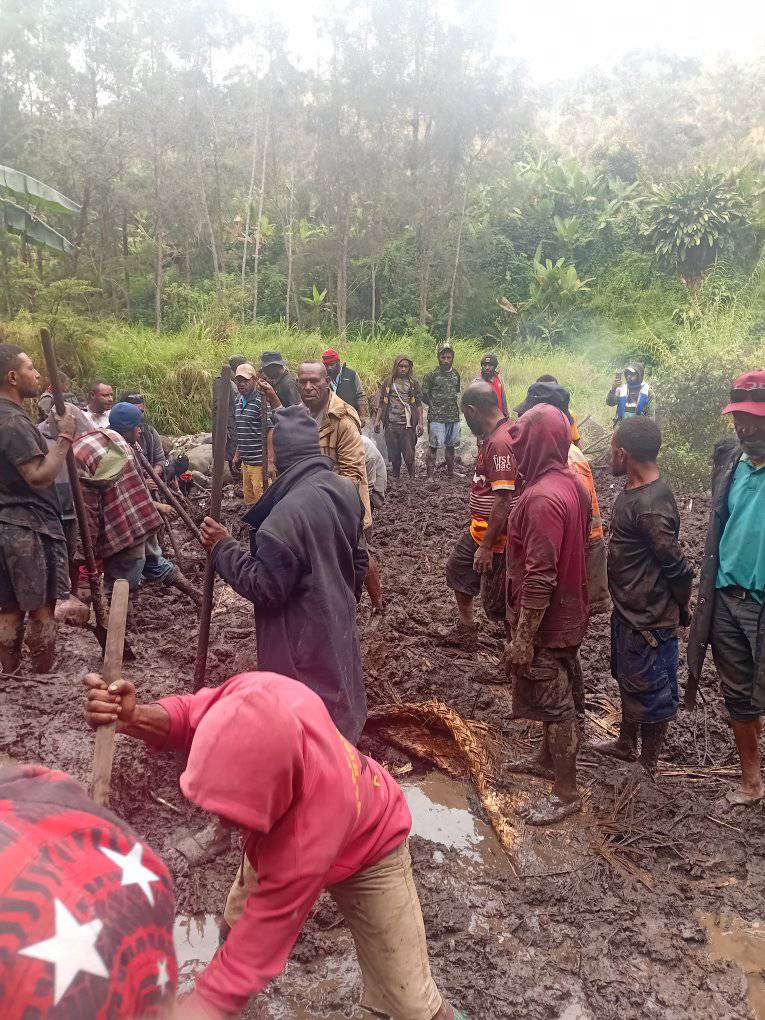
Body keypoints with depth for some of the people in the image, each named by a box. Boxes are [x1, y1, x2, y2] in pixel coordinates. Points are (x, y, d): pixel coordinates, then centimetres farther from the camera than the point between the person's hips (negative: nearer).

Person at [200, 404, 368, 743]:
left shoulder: (288, 512, -30)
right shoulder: (346, 488, -4)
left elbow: (266, 587, -23)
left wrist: (222, 547, -14)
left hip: (303, 636, -8)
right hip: (339, 620, 8)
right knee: (337, 696, 27)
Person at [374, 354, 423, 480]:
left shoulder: (413, 383, 7)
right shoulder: (387, 382, 9)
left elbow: (419, 404, 5)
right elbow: (381, 403, 12)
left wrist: (420, 423, -3)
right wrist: (377, 420, 4)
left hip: (408, 425, -1)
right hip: (391, 425, 2)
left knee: (409, 455, -4)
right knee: (394, 455, 6)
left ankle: (412, 478, 7)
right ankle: (395, 478, 17)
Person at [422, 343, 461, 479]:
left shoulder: (456, 374, 10)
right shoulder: (432, 375, -5)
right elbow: (424, 394, -1)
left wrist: (456, 405, 10)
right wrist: (434, 406, -1)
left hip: (453, 417, 5)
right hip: (436, 417, -5)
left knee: (450, 445, 14)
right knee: (433, 446, -5)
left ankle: (450, 473, 26)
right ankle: (430, 475, -1)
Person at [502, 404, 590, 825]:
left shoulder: (543, 497, -28)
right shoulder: (570, 483, 2)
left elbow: (539, 578, -28)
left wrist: (522, 639, -22)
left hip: (545, 621, -9)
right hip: (566, 612, 9)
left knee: (555, 702, 5)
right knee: (554, 694, 24)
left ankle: (566, 793, 20)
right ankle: (548, 759, 43)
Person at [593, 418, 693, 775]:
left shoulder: (651, 505, -29)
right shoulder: (635, 490, 2)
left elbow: (677, 567, -23)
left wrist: (681, 608, -7)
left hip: (650, 619, -10)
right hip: (628, 610, 10)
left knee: (652, 692, 9)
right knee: (628, 681, 26)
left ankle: (647, 766, 28)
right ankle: (626, 744, 46)